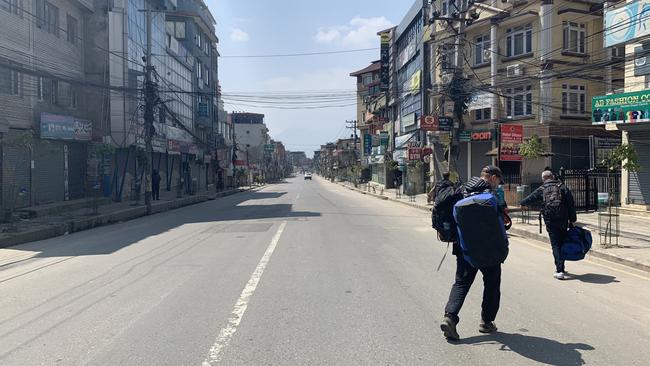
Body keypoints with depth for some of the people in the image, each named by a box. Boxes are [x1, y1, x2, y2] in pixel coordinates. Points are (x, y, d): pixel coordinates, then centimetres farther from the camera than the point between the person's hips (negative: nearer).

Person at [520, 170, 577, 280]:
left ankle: (560, 270, -9)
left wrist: (523, 203, 37)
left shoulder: (542, 189, 4)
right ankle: (560, 268, 24)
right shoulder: (562, 187, 5)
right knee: (562, 243, 13)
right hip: (563, 220, 2)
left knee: (556, 245, 0)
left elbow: (531, 198, 16)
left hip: (550, 221, -1)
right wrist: (572, 219, 6)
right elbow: (571, 203, 1)